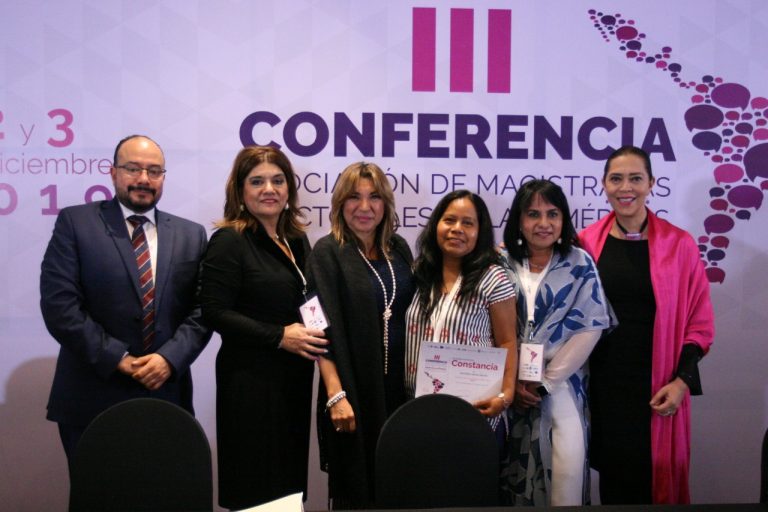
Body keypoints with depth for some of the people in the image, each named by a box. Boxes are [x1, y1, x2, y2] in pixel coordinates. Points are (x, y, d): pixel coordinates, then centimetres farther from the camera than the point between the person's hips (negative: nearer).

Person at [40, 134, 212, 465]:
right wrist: (117, 359, -13)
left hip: (166, 395, 3)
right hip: (92, 399, -2)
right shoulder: (75, 222, 1)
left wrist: (170, 358, -13)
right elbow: (59, 303, -8)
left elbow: (203, 309, 4)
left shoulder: (191, 235, 9)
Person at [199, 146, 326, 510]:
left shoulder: (297, 240, 11)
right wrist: (279, 337, -21)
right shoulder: (229, 241, -11)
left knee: (289, 477, 15)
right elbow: (214, 312, -17)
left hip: (295, 377, 7)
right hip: (251, 379, -7)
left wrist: (314, 335, 2)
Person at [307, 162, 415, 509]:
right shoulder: (328, 253, -7)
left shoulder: (399, 249, 7)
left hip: (400, 385, 5)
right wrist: (336, 395, -20)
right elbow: (324, 329, -14)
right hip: (354, 388, -4)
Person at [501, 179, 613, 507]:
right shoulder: (503, 264, 2)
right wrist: (511, 381, -6)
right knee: (515, 460, 5)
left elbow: (590, 327, -6)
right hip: (510, 382, 1)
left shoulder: (580, 264, 0)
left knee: (568, 464, -10)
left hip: (561, 382, -1)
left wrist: (546, 381, -9)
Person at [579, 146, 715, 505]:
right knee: (612, 473, 9)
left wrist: (682, 380, -8)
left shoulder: (678, 245, -2)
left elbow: (699, 322, 1)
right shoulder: (587, 243, 3)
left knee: (654, 476, 2)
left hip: (656, 386, -1)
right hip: (603, 383, 2)